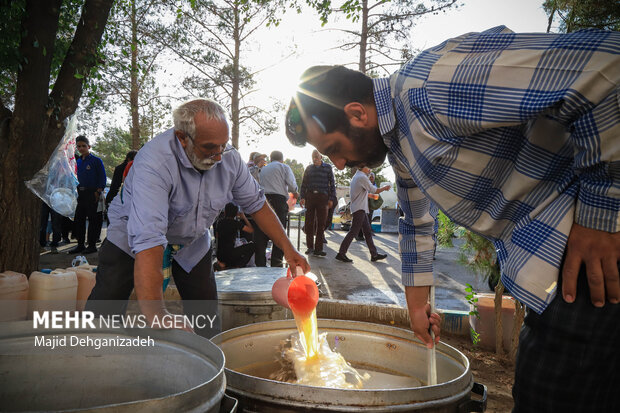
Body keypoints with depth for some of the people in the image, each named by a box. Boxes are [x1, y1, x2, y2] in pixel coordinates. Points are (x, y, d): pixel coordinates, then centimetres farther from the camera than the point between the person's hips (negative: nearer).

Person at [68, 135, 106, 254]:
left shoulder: (96, 161, -4)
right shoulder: (78, 161, 15)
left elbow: (102, 178, -6)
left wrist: (98, 192, -13)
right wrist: (77, 190, 13)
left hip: (92, 193, -7)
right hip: (81, 193, 7)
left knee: (93, 220, -2)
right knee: (78, 219, 8)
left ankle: (92, 245, 5)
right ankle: (80, 244, 17)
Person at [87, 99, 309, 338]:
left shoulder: (228, 158, -18)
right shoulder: (154, 163, -36)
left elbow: (256, 204, -3)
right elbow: (147, 240, -45)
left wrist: (288, 249, -10)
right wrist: (158, 319, -52)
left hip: (192, 242, 4)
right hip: (132, 240, -4)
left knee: (207, 325, 1)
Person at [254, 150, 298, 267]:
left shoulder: (263, 169, 24)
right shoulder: (284, 167, 10)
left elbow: (260, 185, 17)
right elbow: (292, 185, -1)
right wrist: (295, 193, 19)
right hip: (278, 200, -4)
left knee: (261, 234, 4)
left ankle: (260, 264, 5)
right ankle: (276, 264, -1)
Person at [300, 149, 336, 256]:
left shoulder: (328, 167, 6)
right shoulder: (309, 168, 12)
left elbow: (332, 183, 6)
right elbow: (304, 184, 14)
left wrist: (331, 199, 0)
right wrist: (302, 197, 3)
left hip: (322, 197, -2)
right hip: (310, 196, 2)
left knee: (321, 224, -1)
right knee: (309, 222, 2)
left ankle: (318, 249, 3)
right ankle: (310, 246, 12)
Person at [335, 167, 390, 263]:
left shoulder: (356, 176, 17)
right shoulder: (362, 177, -14)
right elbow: (374, 191, -12)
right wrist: (385, 188, 3)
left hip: (361, 209, 10)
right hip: (359, 209, -10)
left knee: (368, 231, 10)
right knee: (353, 231, -9)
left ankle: (374, 254, 14)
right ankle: (341, 253, -7)